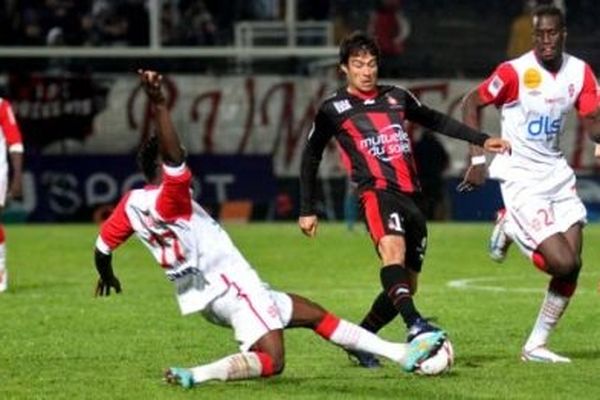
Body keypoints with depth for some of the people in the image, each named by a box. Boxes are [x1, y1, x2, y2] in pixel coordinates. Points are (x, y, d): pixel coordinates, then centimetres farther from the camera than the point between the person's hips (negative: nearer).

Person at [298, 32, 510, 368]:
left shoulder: (396, 97, 19)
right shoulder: (334, 109, 7)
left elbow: (436, 120, 32)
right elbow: (311, 156, 16)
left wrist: (481, 139, 25)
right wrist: (308, 210, 15)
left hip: (411, 197, 6)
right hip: (377, 192, -6)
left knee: (406, 286, 4)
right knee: (393, 249, -36)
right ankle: (415, 325, -55)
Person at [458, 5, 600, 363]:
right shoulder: (515, 72, -16)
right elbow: (471, 104, -6)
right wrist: (478, 160, -12)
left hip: (557, 173, 6)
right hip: (521, 181, -6)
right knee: (563, 263, -14)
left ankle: (536, 345, 11)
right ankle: (510, 227, 15)